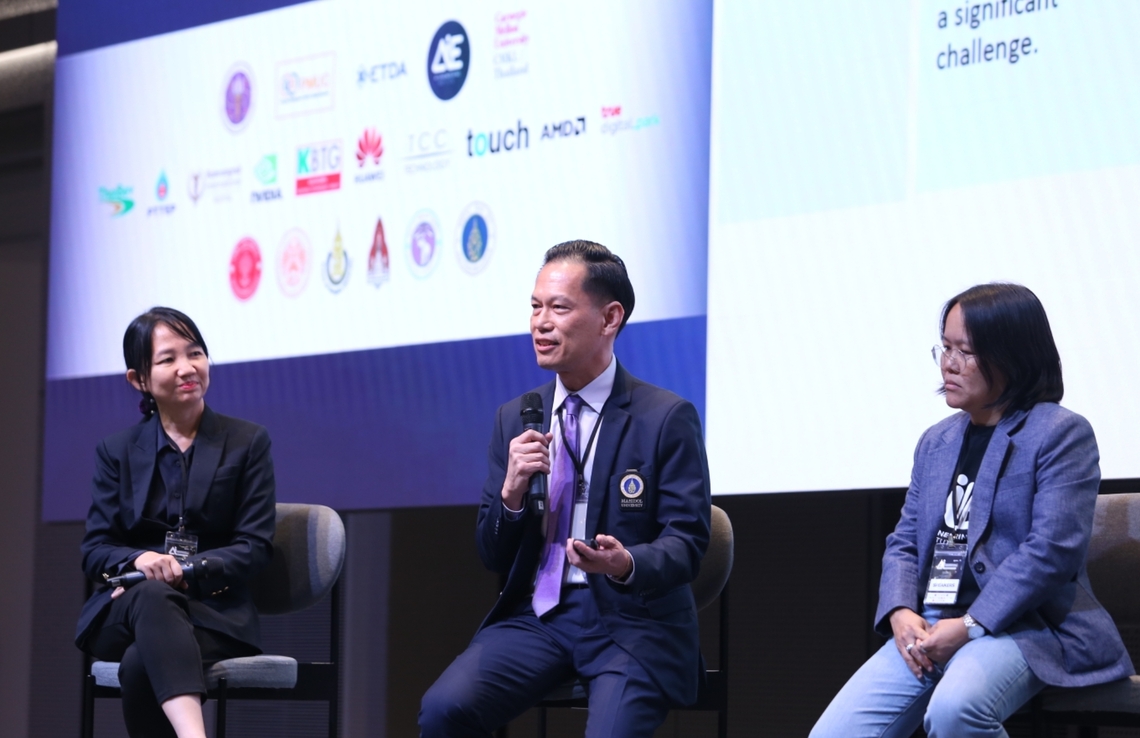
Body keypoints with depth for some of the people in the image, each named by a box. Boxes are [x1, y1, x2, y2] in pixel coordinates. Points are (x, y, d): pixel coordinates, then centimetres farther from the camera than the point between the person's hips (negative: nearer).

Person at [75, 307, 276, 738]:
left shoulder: (247, 442, 11)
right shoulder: (116, 452, 16)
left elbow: (255, 547, 3)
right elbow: (94, 551, 8)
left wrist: (185, 570, -14)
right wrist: (139, 560, -16)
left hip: (214, 611, -1)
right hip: (123, 610, 1)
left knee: (140, 665, -35)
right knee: (152, 597, -39)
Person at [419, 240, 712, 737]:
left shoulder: (667, 418, -3)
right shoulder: (514, 419, 11)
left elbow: (686, 543, -6)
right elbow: (492, 557, 11)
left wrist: (627, 564, -28)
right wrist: (511, 493, -10)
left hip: (632, 620, -4)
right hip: (537, 615, 4)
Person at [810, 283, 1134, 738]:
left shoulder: (1061, 435, -2)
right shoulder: (936, 441, 20)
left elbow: (1053, 550, -13)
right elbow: (904, 542, 17)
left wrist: (970, 626, -18)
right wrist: (900, 613, -5)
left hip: (1022, 627, -6)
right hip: (926, 630, 7)